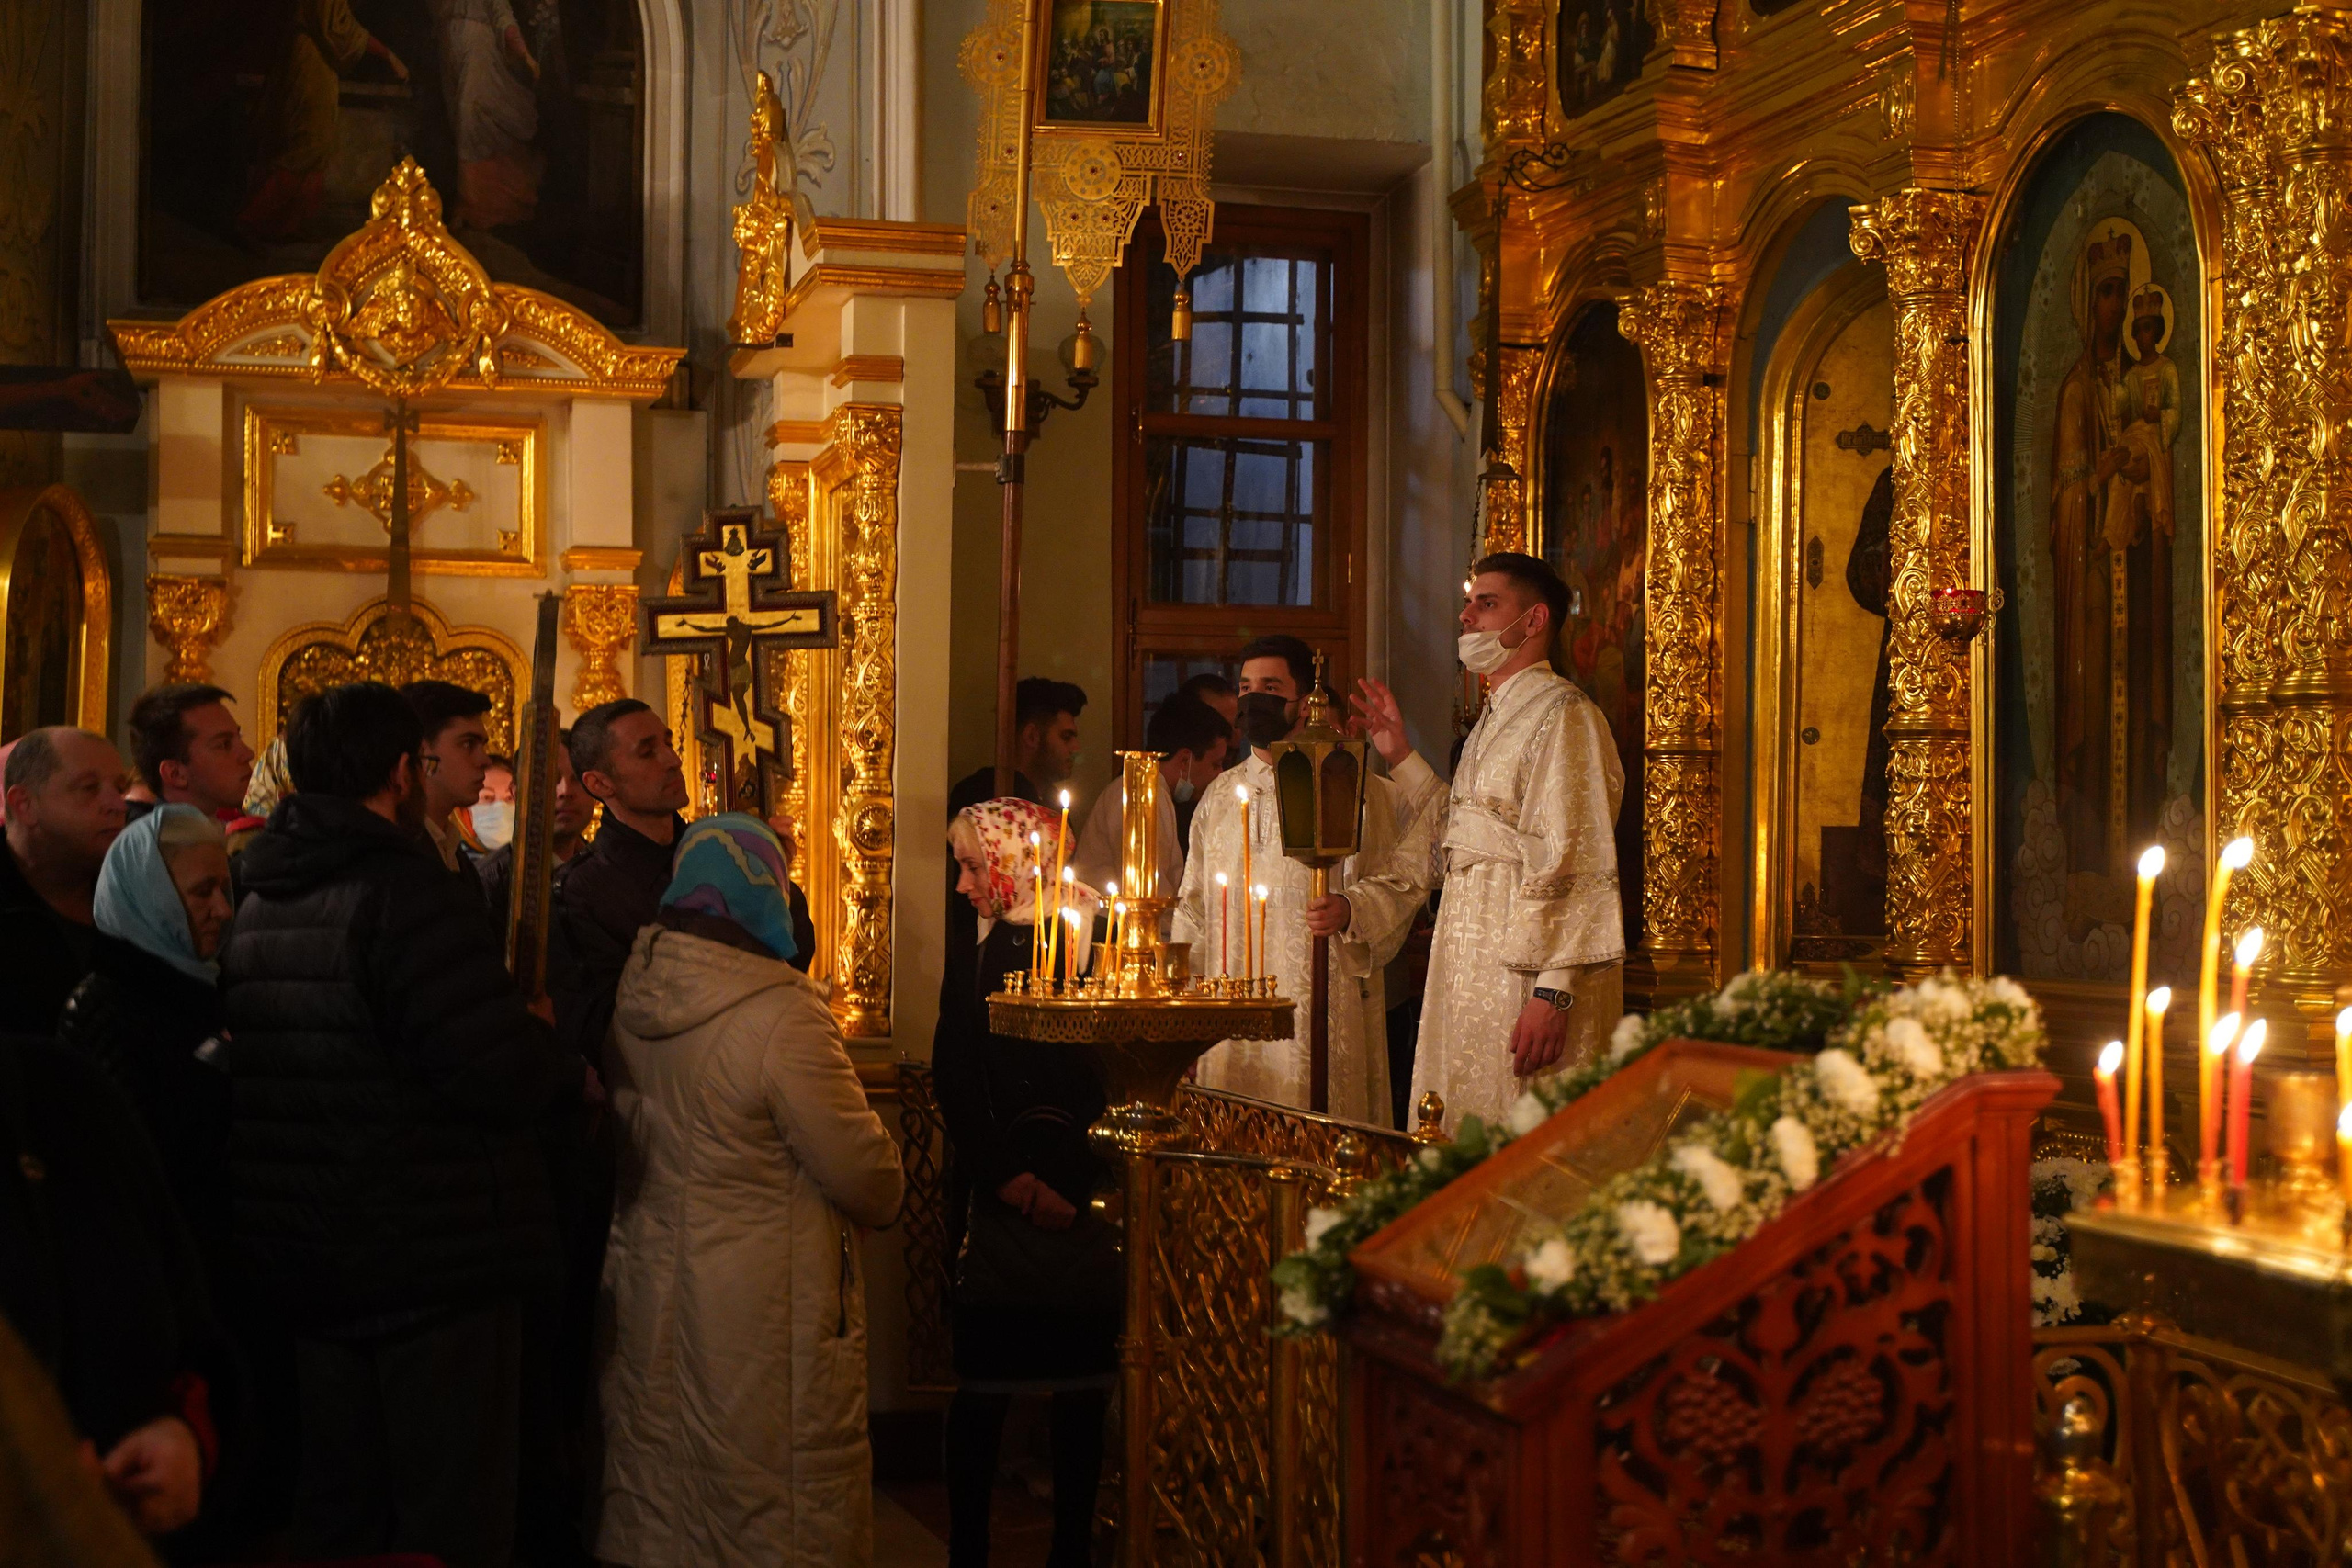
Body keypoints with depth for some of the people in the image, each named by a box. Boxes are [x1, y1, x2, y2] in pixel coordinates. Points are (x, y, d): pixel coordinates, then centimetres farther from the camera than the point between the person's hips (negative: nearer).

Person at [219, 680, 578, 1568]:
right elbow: (503, 1076, -26)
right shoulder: (405, 889, -18)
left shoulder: (257, 904, 8)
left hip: (306, 1261, 8)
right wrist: (563, 1062, -2)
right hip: (435, 1262, -8)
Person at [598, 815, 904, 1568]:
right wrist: (884, 1196, 7)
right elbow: (873, 1184, -15)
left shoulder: (630, 1000, 0)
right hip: (761, 1327, -7)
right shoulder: (781, 1016, -21)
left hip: (648, 1308, 7)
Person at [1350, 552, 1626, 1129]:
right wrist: (1400, 756, 20)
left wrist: (1552, 992, -25)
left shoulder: (1561, 714, -12)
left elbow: (1572, 866, -19)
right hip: (1472, 970, 10)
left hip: (1530, 970, -10)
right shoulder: (1493, 720, 19)